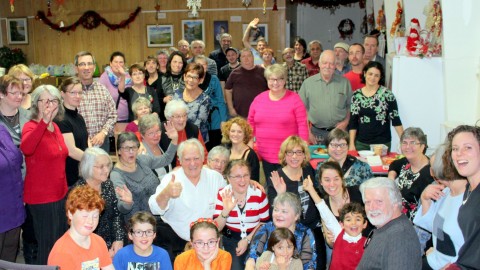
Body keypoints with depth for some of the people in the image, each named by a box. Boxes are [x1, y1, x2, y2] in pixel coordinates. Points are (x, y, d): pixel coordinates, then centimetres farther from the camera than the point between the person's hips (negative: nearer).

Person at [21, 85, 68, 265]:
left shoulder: (55, 127, 8)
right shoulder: (31, 126, -13)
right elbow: (26, 149, -37)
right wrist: (44, 122, -45)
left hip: (60, 194, 8)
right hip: (41, 197, -7)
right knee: (48, 248, 1)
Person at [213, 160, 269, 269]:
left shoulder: (259, 195, -5)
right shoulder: (222, 195, -6)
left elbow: (264, 222, 3)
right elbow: (216, 228, -8)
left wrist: (247, 240, -9)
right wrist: (226, 210, -26)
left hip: (254, 239, 1)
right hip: (230, 240, 0)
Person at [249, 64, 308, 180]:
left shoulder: (294, 99, -4)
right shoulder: (259, 99, 7)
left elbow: (302, 125, -6)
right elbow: (251, 123, 14)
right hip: (265, 155, 4)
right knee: (270, 187, 14)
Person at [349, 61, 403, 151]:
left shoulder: (386, 94, -5)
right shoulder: (356, 95, 3)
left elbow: (395, 120, -5)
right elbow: (352, 122, 5)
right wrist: (351, 144, 1)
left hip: (382, 143, -2)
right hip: (361, 143, 2)